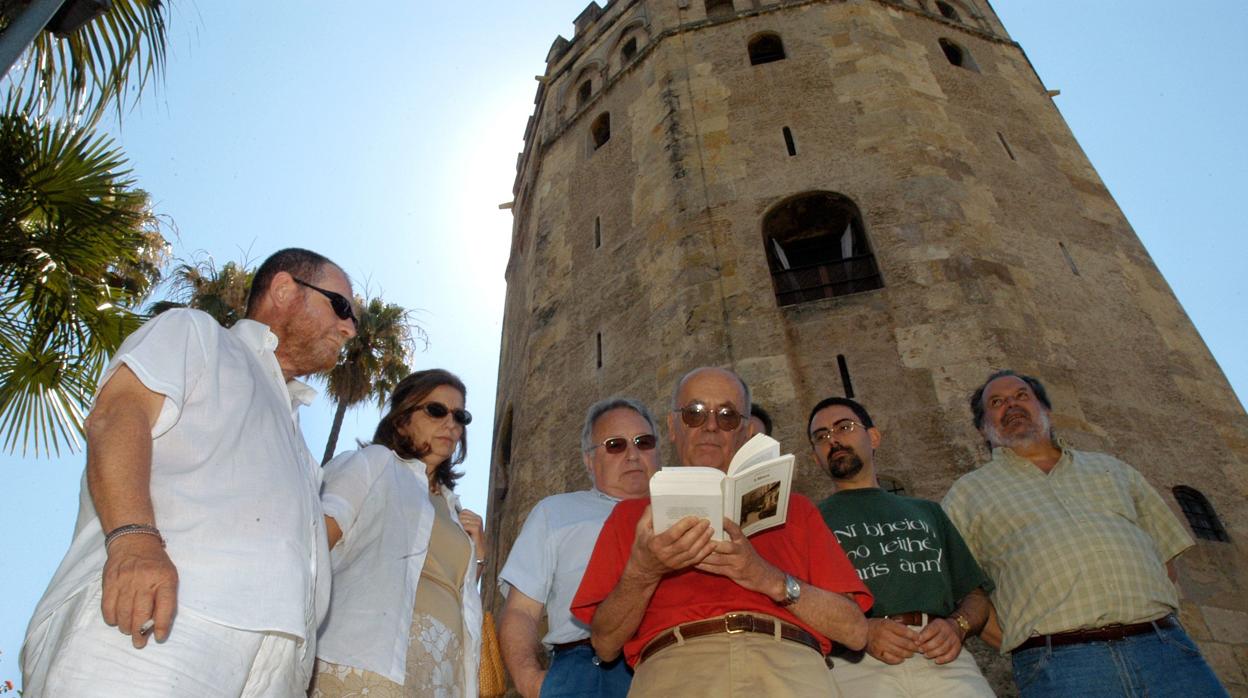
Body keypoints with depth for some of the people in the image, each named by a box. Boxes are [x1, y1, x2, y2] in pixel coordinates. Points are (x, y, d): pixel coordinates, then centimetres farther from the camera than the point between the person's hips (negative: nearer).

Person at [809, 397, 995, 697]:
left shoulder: (926, 511, 27)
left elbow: (976, 593, 22)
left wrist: (957, 625, 1)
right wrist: (860, 631, -12)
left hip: (942, 658, 3)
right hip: (857, 661, -3)